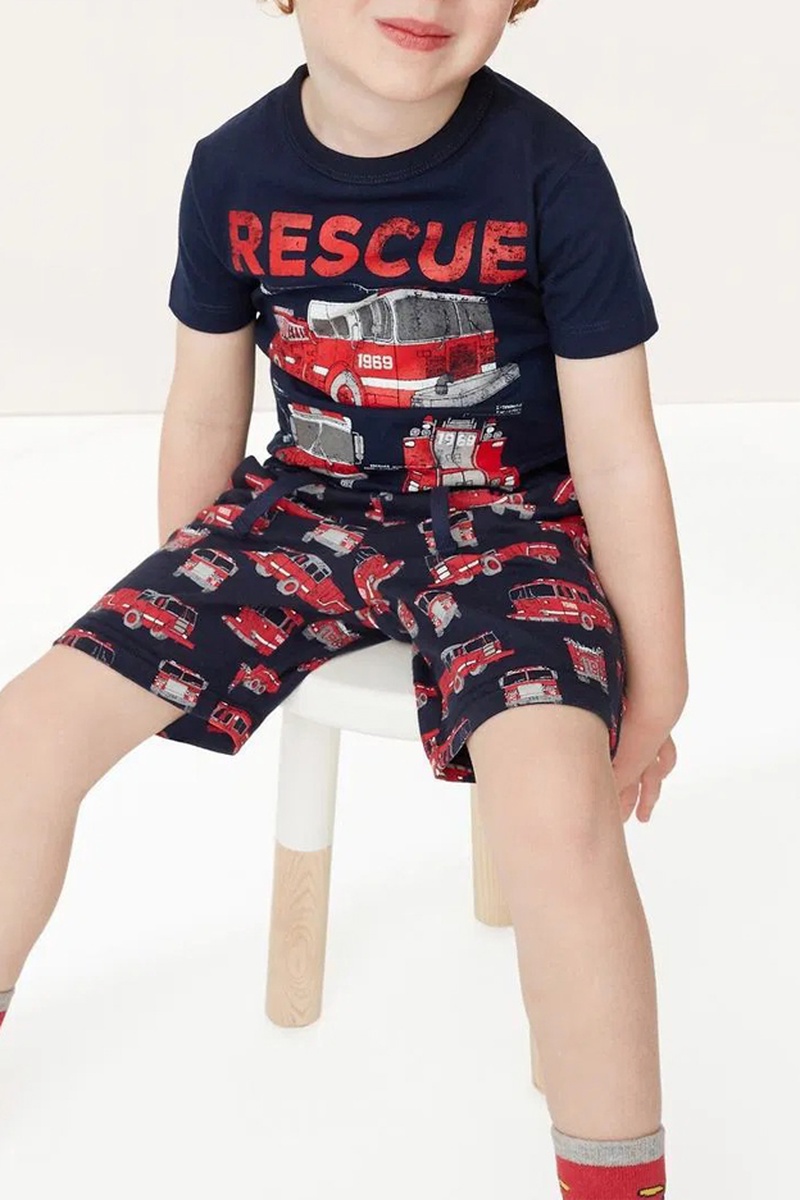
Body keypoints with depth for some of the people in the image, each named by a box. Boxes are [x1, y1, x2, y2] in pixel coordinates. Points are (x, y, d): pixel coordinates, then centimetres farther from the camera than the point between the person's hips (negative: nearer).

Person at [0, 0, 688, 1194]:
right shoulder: (235, 168, -5)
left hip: (508, 521, -4)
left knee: (554, 793, -33)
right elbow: (206, 408, 9)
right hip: (309, 504, 4)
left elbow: (618, 455, -9)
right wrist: (174, 619, 18)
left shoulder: (551, 170, -15)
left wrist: (656, 692, -4)